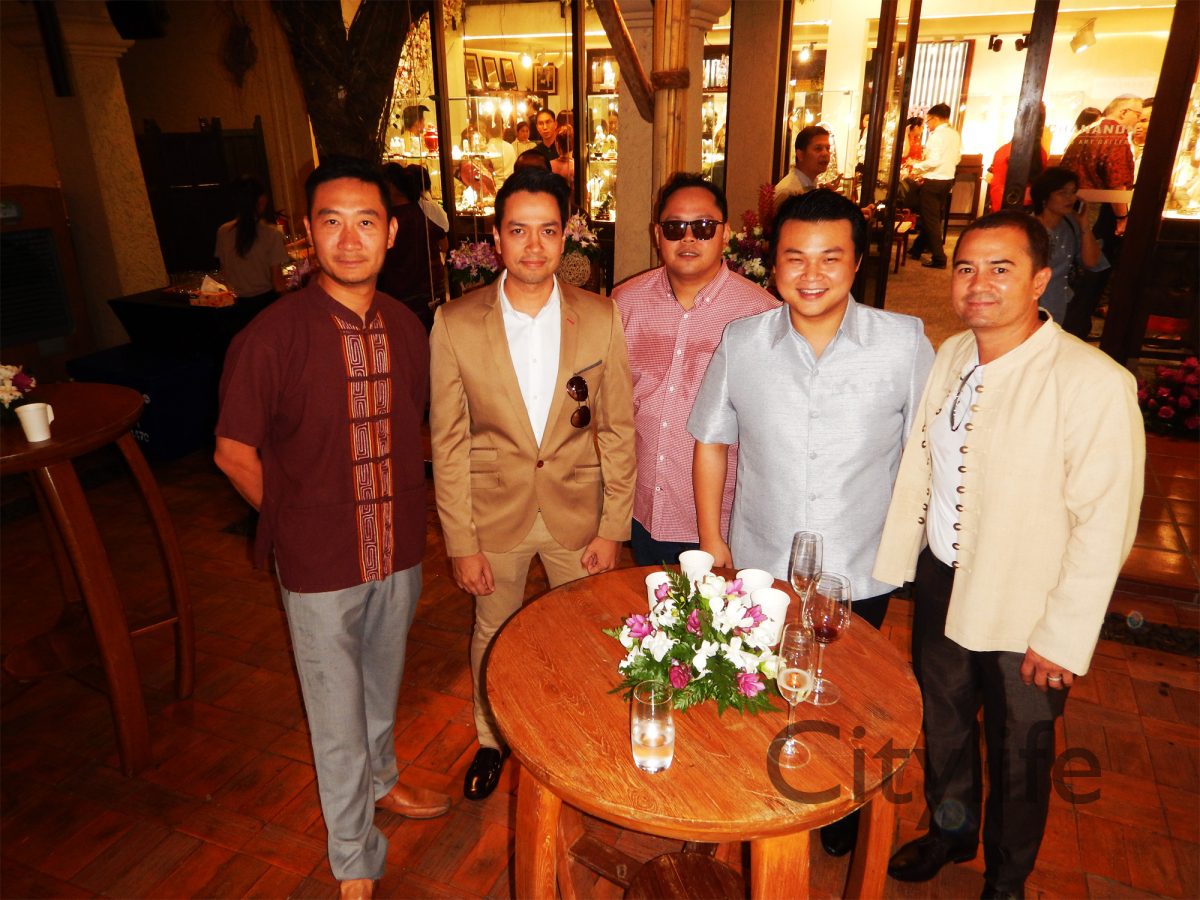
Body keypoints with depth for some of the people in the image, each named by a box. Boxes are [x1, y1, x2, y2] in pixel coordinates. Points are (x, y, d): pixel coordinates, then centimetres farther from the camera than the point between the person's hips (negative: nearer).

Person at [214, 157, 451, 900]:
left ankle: (381, 782, 54)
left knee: (383, 685, 25)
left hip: (398, 551, 4)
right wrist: (302, 524, -3)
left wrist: (405, 513, 4)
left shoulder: (406, 328, -3)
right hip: (320, 562, -4)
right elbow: (236, 453, -8)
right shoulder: (271, 337, -18)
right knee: (337, 714, 13)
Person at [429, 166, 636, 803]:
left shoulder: (600, 318, -9)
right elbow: (448, 441, -7)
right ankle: (491, 739, 48)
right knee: (492, 635, 20)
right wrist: (461, 542, -7)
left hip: (578, 512, 1)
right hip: (495, 515, 0)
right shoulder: (455, 324, -11)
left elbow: (618, 429, -4)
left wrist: (612, 528, -5)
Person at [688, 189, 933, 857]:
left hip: (860, 575, -1)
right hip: (758, 567, 1)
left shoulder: (907, 343, -14)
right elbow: (711, 440, 2)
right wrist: (712, 538, 2)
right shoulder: (741, 342, -9)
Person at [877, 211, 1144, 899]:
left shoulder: (1095, 383, -21)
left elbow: (1105, 525, -19)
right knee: (942, 720, 24)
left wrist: (1063, 637, -16)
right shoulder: (949, 356, -2)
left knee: (1019, 752, 17)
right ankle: (950, 830, 53)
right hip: (940, 582, 5)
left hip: (1025, 610, -5)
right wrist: (895, 563, 7)